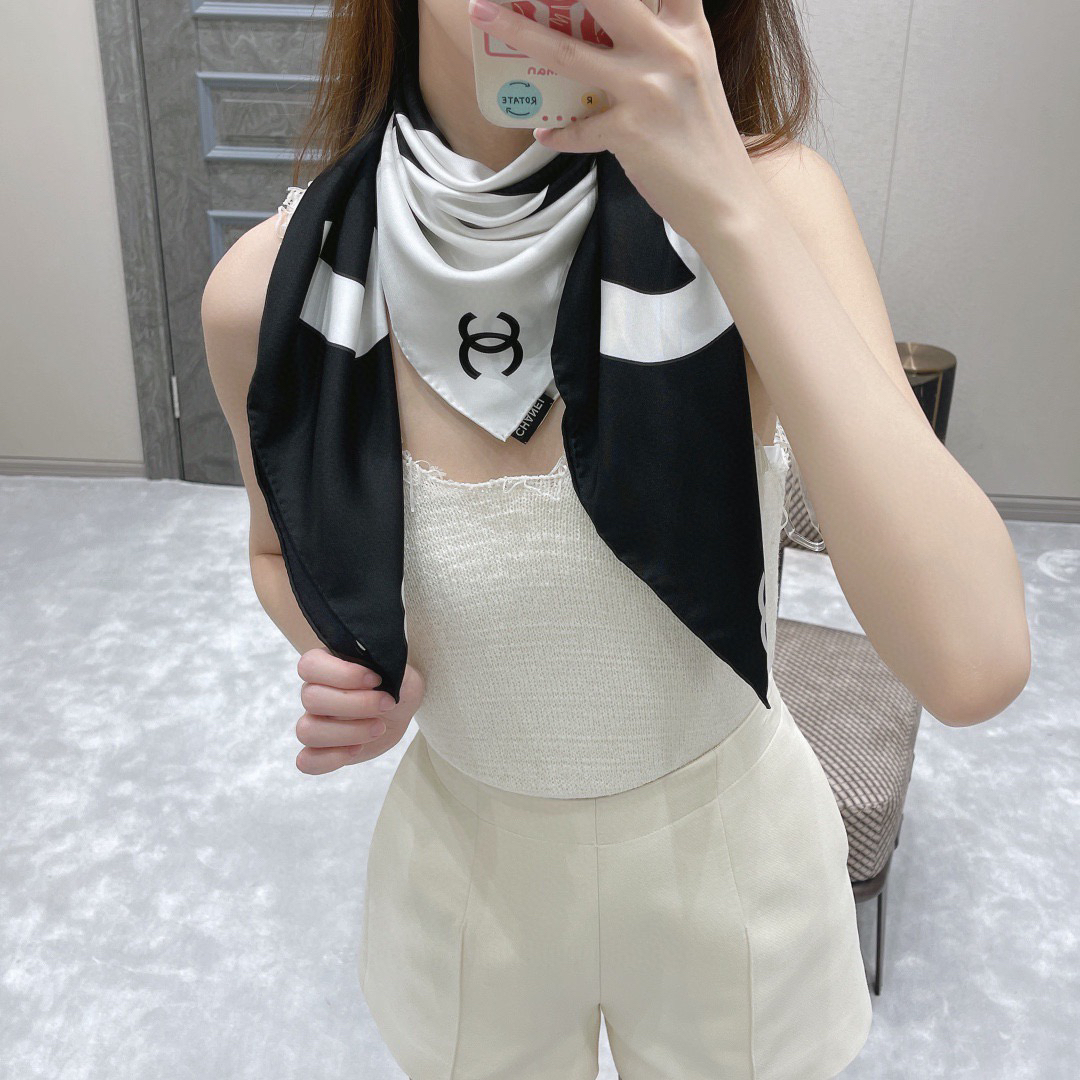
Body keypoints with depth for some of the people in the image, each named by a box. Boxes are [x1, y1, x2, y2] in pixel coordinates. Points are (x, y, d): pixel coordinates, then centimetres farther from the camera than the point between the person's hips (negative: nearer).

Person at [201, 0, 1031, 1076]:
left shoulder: (768, 200, -23)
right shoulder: (270, 288, -18)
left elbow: (975, 662, -35)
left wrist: (733, 211, -39)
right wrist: (348, 668, -19)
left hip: (731, 849, 0)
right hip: (468, 866, 1)